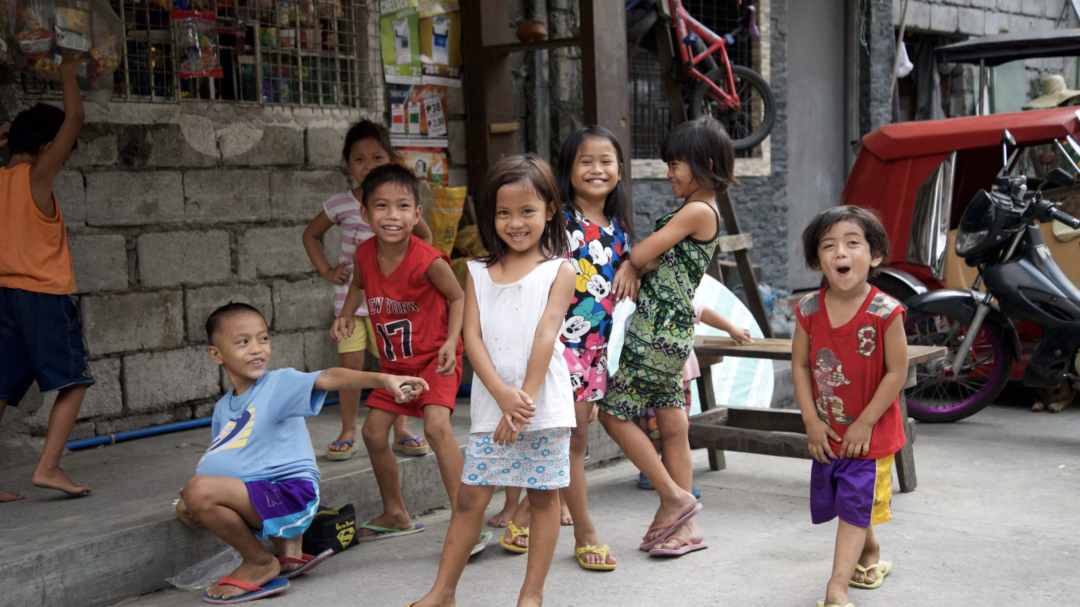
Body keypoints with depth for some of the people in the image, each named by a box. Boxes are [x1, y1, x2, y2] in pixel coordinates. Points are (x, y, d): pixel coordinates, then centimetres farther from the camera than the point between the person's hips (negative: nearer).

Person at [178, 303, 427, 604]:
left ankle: (260, 563, 0)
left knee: (201, 491, -25)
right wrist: (195, 487, 3)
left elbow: (330, 378, -26)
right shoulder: (223, 408, 14)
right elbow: (223, 460, 24)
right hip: (261, 493, 8)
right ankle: (287, 551, 13)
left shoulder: (279, 383, -8)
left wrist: (383, 379, -43)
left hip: (292, 493, -8)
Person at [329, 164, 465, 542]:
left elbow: (458, 298, -11)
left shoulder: (428, 261, -26)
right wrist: (346, 315, -2)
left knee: (436, 425, -27)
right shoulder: (365, 254, -10)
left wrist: (451, 342, -23)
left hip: (434, 357, -7)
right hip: (395, 362, 7)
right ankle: (395, 515, 31)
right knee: (373, 432, 10)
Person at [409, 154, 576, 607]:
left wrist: (524, 402, -16)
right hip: (490, 404, 2)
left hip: (543, 404, -2)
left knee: (543, 496, 6)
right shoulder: (478, 273, 8)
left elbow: (545, 336, -9)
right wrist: (504, 396, -15)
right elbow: (472, 336, -1)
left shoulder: (558, 272, 0)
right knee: (470, 497, 6)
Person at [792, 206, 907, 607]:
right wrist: (812, 421, -6)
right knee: (843, 503, 20)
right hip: (827, 434, 5)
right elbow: (799, 365, -2)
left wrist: (864, 424, -16)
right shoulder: (809, 310, -8)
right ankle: (870, 556, 46)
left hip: (871, 433, -5)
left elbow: (897, 372, -16)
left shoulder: (885, 312, -20)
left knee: (856, 506, -5)